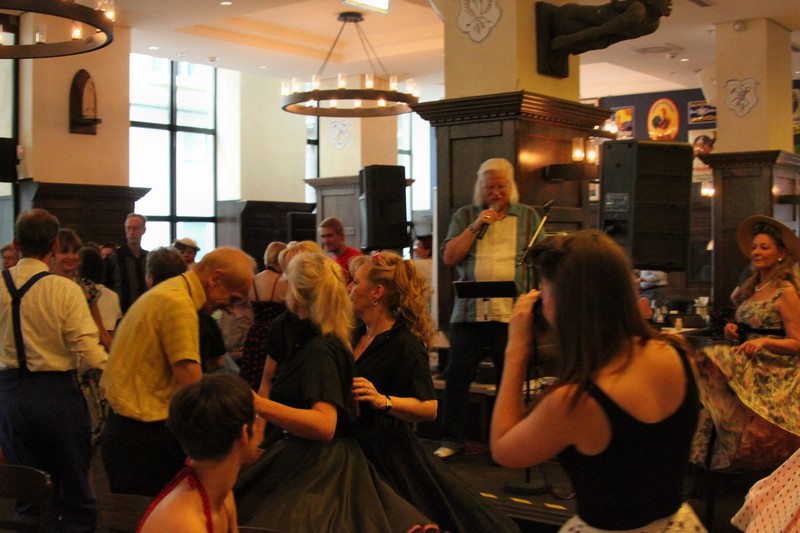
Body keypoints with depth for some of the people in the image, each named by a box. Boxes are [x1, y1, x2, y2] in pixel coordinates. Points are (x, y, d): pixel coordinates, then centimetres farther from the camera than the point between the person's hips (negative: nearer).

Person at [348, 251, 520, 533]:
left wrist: (383, 401, -34)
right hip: (351, 448, 8)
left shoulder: (404, 344, -17)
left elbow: (429, 408, -22)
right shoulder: (356, 335, 7)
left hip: (388, 456, -8)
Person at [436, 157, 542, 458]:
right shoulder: (464, 216, 12)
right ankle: (453, 438, 13)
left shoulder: (528, 217, 11)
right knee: (457, 374, 1)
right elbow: (449, 257, 2)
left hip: (511, 313, -1)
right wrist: (476, 226, -6)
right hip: (468, 312, 1)